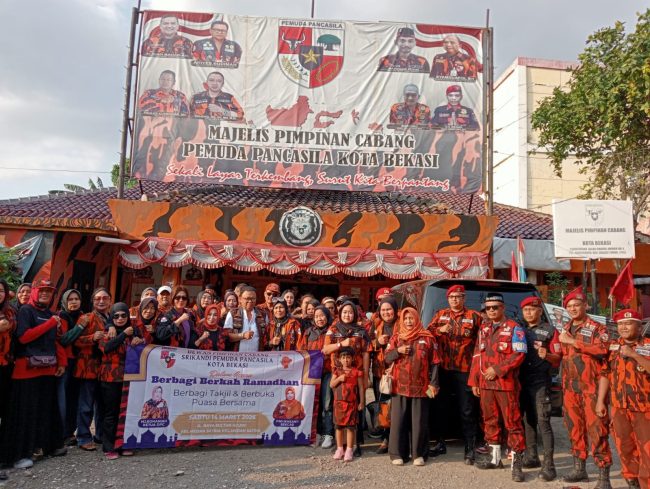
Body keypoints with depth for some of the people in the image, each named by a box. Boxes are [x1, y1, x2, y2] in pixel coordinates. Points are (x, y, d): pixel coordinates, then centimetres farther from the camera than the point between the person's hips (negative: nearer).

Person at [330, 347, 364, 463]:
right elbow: (331, 385, -2)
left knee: (350, 426, 1)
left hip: (352, 403, -2)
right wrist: (339, 378, -19)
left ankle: (349, 450, 10)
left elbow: (361, 388, 1)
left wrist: (362, 402, -1)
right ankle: (340, 449, 21)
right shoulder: (337, 371, 4)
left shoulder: (356, 372, -3)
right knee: (339, 425, 9)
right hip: (339, 402, 2)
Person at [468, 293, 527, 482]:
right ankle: (495, 458, 27)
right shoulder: (483, 329, 14)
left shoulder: (514, 328, -4)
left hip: (506, 383, -6)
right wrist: (474, 381, 11)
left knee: (512, 422, -3)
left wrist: (497, 370, -17)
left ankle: (517, 463, 4)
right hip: (485, 384, 6)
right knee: (490, 421, 14)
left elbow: (519, 354, -13)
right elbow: (477, 356, 15)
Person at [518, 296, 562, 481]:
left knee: (543, 422, -8)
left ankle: (548, 465, -6)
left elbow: (558, 358, -4)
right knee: (527, 420, 13)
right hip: (522, 381, 5)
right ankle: (531, 456, 25)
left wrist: (546, 355, -24)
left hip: (541, 382, -5)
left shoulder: (550, 330, 1)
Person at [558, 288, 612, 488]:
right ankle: (579, 468, 24)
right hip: (570, 386, 6)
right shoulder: (564, 330, 15)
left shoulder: (597, 328, -3)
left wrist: (574, 341, -20)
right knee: (574, 427, 12)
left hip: (591, 386, -6)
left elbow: (602, 349, -23)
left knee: (596, 428, -7)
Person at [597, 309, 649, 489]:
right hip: (619, 408, 4)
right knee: (625, 449, 12)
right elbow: (605, 374, 8)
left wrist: (634, 354, -23)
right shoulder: (612, 347, 8)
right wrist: (600, 401, 5)